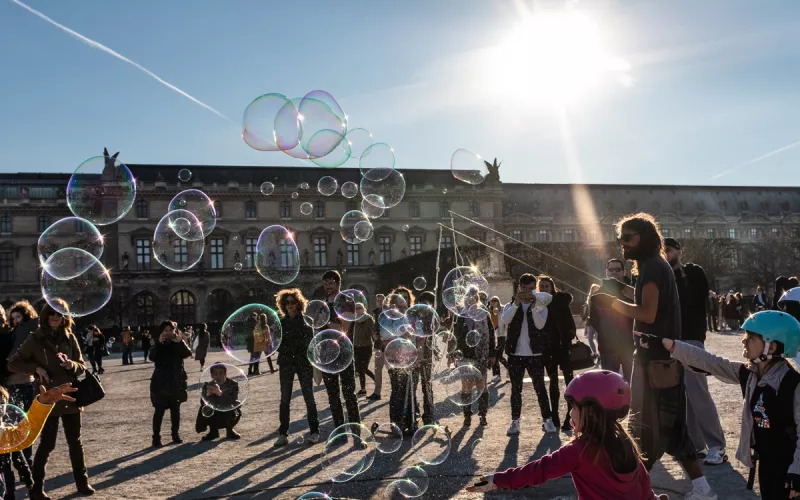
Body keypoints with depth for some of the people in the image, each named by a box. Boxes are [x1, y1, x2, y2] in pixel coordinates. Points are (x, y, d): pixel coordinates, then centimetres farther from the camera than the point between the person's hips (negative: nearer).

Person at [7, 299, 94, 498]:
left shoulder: (70, 338, 5)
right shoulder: (35, 339, -3)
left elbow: (82, 367, 7)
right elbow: (12, 363, -1)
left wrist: (71, 365, -15)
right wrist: (36, 368, -15)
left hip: (70, 397, 3)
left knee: (75, 442, 11)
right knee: (47, 444, 0)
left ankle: (82, 482, 21)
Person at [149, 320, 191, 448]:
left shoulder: (179, 344, 5)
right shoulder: (159, 345, 1)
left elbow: (188, 354, -13)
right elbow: (152, 357, -17)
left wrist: (180, 341, -28)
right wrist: (159, 343, -29)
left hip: (176, 382, 2)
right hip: (161, 383, -2)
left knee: (175, 410, 9)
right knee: (159, 410, -4)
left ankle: (176, 434, 20)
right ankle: (156, 437, -2)